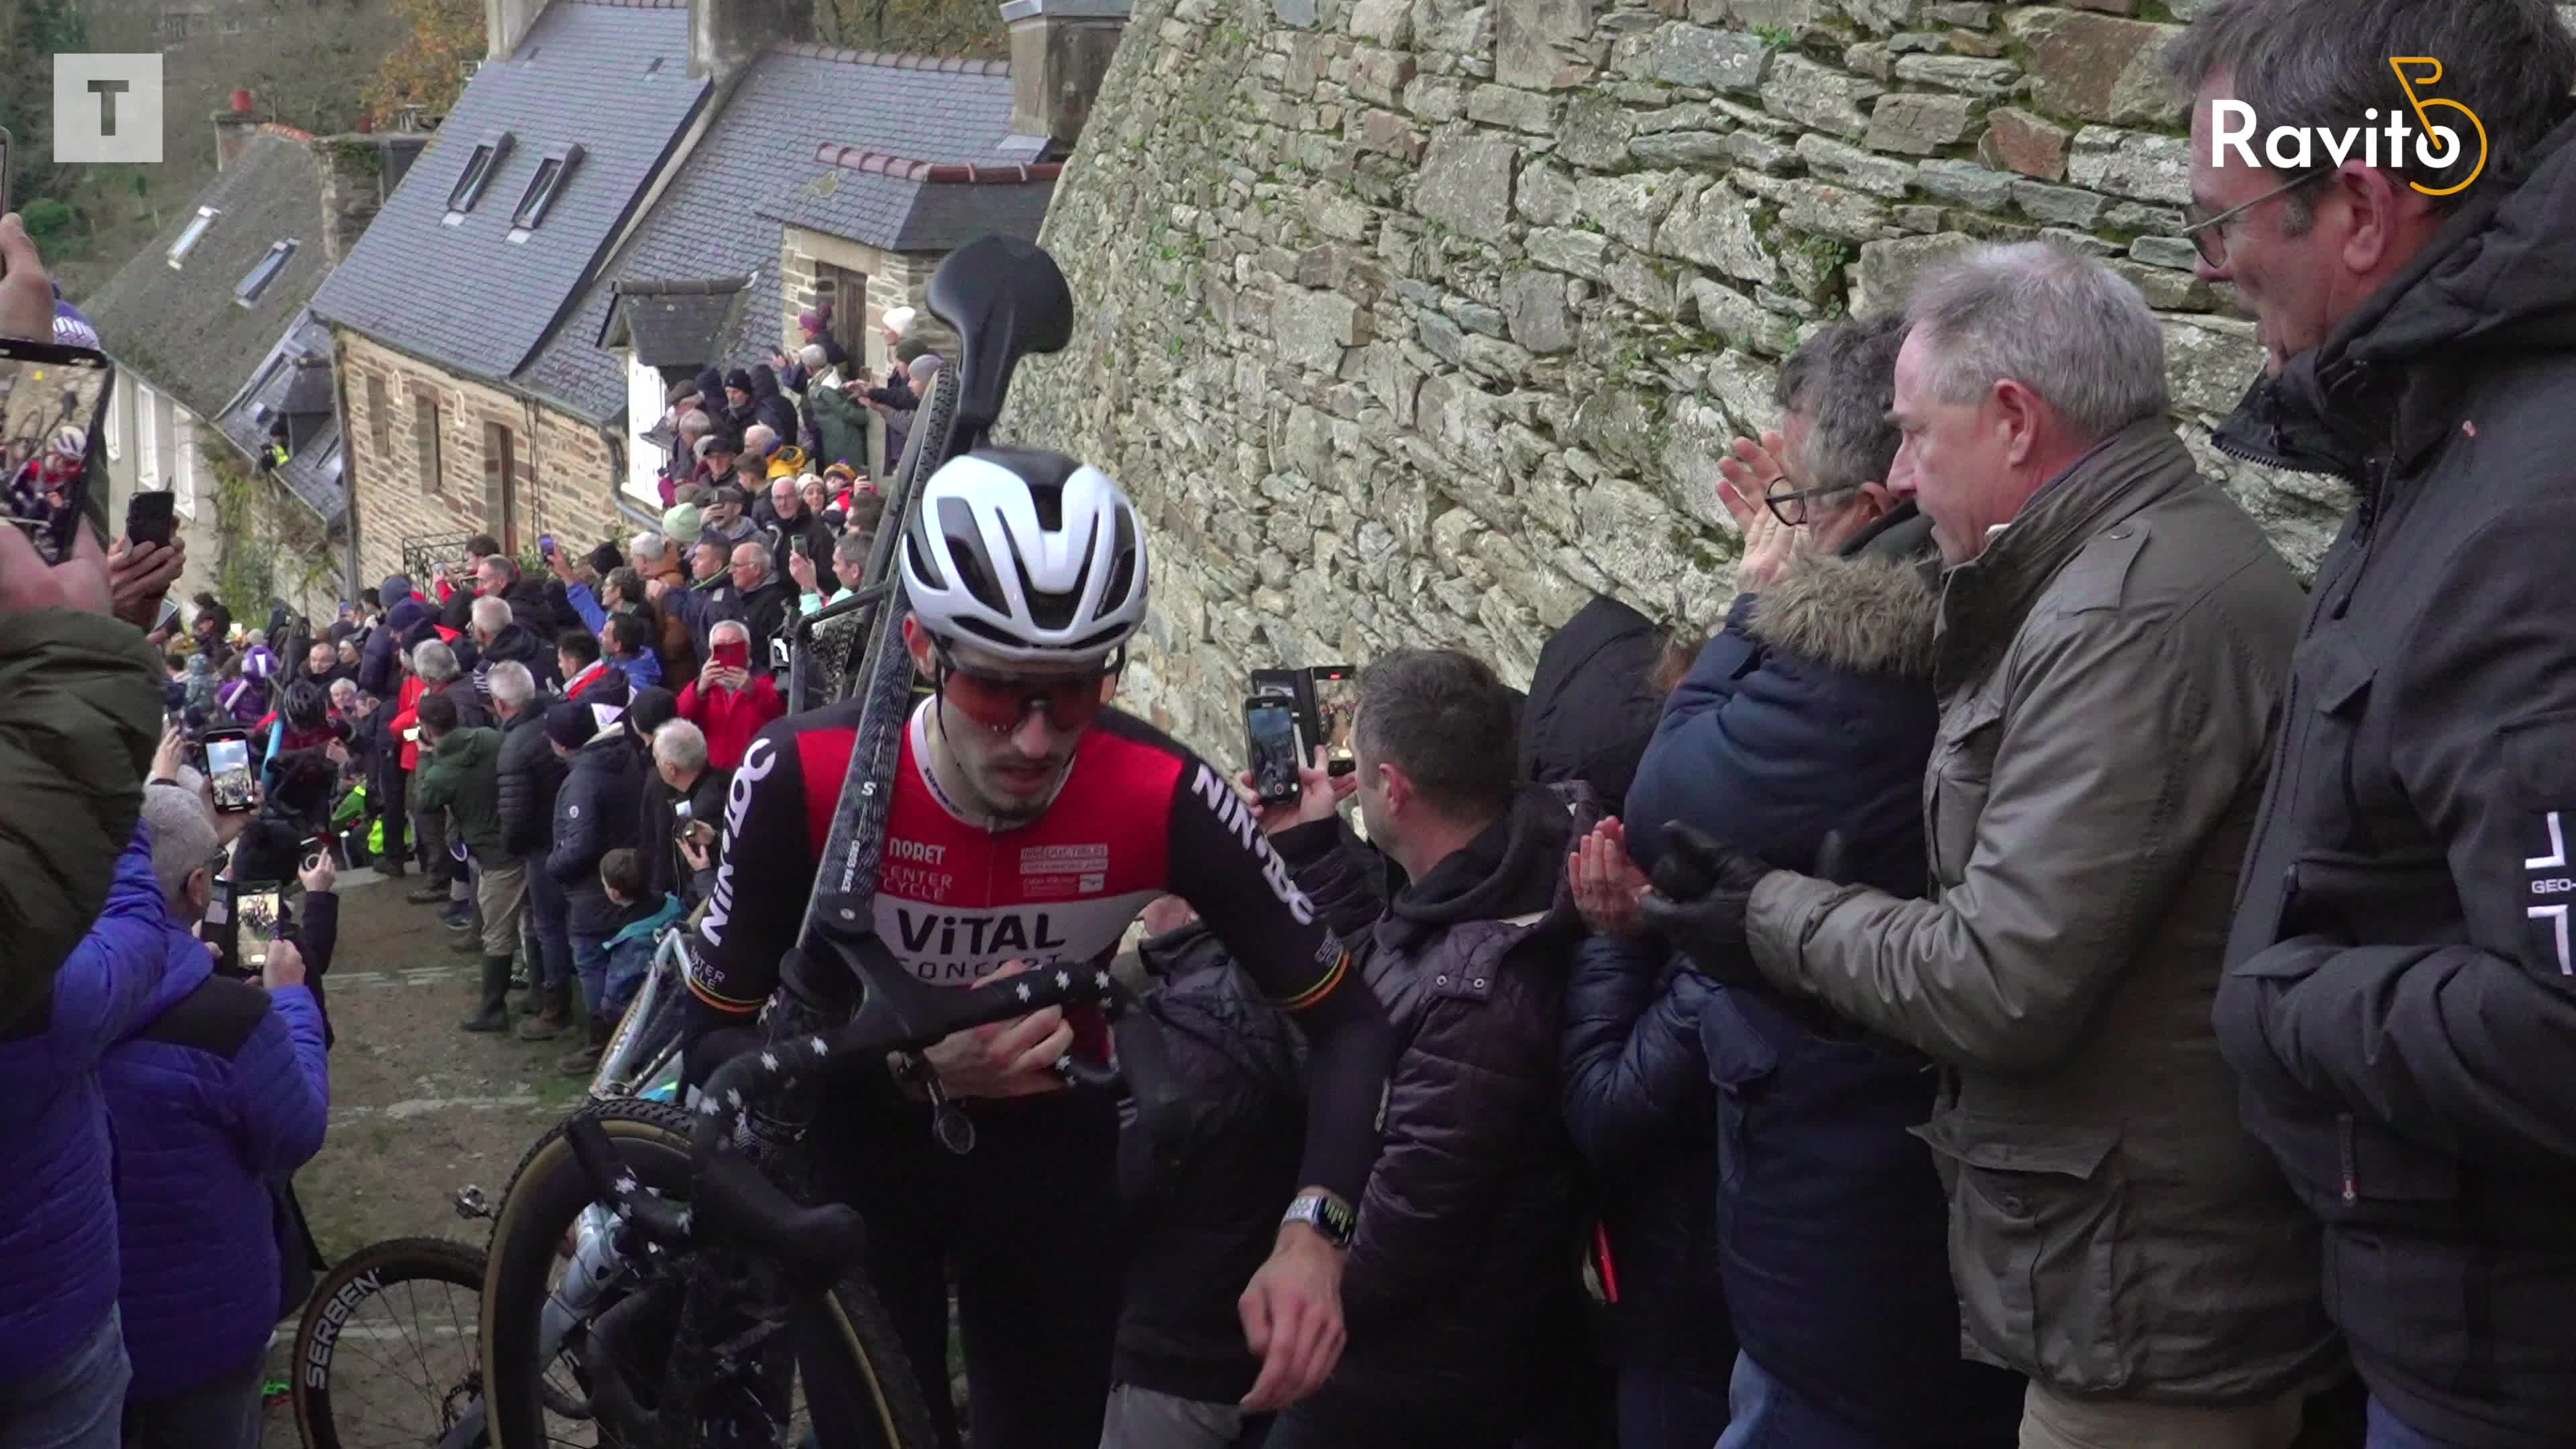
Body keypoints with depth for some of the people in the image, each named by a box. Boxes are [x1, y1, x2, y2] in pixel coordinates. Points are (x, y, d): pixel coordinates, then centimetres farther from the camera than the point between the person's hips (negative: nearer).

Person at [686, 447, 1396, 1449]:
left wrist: (1312, 1232, -35)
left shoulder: (1162, 799, -27)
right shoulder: (802, 777, -30)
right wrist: (922, 1070, -38)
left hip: (1051, 1150, 1)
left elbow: (1348, 1018, -19)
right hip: (859, 1137, -1)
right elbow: (714, 1042, -22)